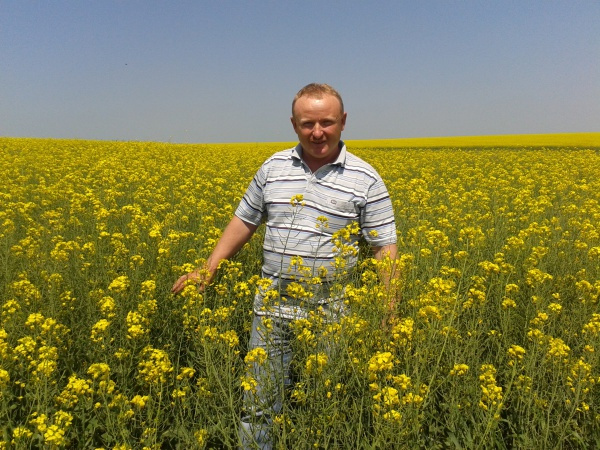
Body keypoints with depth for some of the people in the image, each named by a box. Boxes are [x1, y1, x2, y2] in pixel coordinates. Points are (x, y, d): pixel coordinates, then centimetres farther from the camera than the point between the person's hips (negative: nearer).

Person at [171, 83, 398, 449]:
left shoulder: (365, 179, -4)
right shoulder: (274, 166, 5)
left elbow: (385, 248, -2)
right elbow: (243, 222, 14)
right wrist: (208, 271, 8)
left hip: (329, 310, -2)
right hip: (272, 305, 3)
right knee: (259, 405, 9)